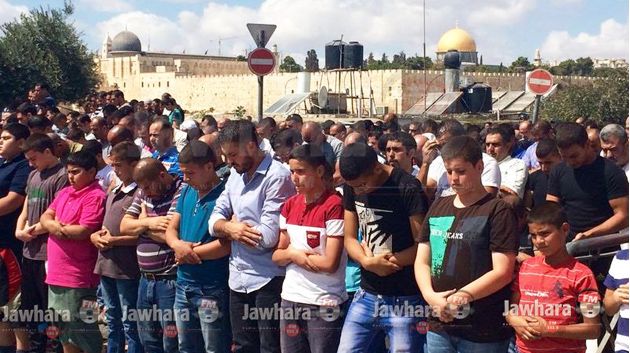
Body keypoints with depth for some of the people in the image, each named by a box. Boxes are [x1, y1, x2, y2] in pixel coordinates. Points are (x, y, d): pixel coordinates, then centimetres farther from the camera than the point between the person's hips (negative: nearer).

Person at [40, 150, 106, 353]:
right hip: (56, 272, 9)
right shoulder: (65, 192, 14)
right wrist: (52, 225, -13)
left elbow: (83, 231, -20)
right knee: (64, 330, 18)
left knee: (82, 332, -1)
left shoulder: (95, 196, -13)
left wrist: (55, 227, -7)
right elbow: (46, 217, 10)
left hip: (77, 276, -9)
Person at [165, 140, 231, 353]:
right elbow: (171, 228, 11)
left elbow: (227, 244, -22)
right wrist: (177, 244, -12)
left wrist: (190, 252, -12)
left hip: (213, 288, -8)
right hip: (184, 284, 8)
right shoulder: (187, 192, 9)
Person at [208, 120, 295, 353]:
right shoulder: (236, 174, 10)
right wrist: (230, 228, -16)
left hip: (268, 280, -8)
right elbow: (215, 219, 7)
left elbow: (267, 236, -22)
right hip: (239, 278, 8)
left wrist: (230, 228, -5)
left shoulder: (277, 177, -16)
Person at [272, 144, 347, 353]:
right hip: (291, 298, 6)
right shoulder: (289, 205, 6)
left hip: (324, 303, -6)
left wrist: (294, 254, -6)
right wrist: (292, 254, -11)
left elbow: (330, 263, -17)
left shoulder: (334, 205, -14)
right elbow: (277, 256, 10)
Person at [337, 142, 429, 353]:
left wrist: (382, 261, -7)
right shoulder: (352, 187, 4)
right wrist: (368, 262, -13)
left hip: (405, 300, -5)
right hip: (367, 295, 6)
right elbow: (349, 238, 7)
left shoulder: (408, 189, -15)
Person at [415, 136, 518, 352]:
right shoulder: (438, 207, 12)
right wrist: (431, 295, -7)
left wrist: (463, 295, -22)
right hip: (439, 325, 5)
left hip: (483, 331, -5)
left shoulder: (497, 210, -5)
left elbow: (502, 272, -12)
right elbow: (422, 261, 11)